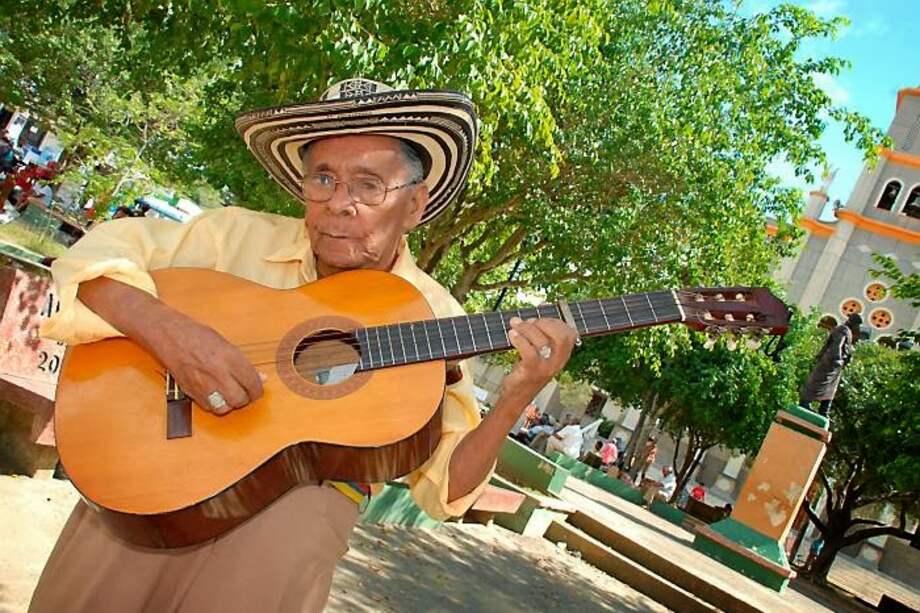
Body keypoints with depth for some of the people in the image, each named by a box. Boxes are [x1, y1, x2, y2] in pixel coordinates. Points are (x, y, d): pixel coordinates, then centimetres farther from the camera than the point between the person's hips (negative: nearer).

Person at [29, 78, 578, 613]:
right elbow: (95, 256, -2)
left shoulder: (435, 317, 1)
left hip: (313, 488, 1)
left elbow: (444, 485, 1)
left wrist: (514, 401, -17)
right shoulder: (242, 236, 2)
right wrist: (164, 328, -21)